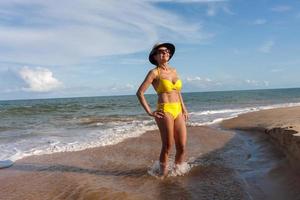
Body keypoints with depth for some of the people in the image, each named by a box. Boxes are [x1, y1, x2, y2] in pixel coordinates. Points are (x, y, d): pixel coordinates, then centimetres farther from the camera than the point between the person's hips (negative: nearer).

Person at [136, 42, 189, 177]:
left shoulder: (174, 71, 15)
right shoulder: (154, 72, -3)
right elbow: (139, 93, -6)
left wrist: (184, 109, 18)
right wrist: (150, 113, -9)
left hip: (178, 111, 6)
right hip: (164, 111, -6)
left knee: (182, 147, 5)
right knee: (167, 147, 0)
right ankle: (163, 173, 20)